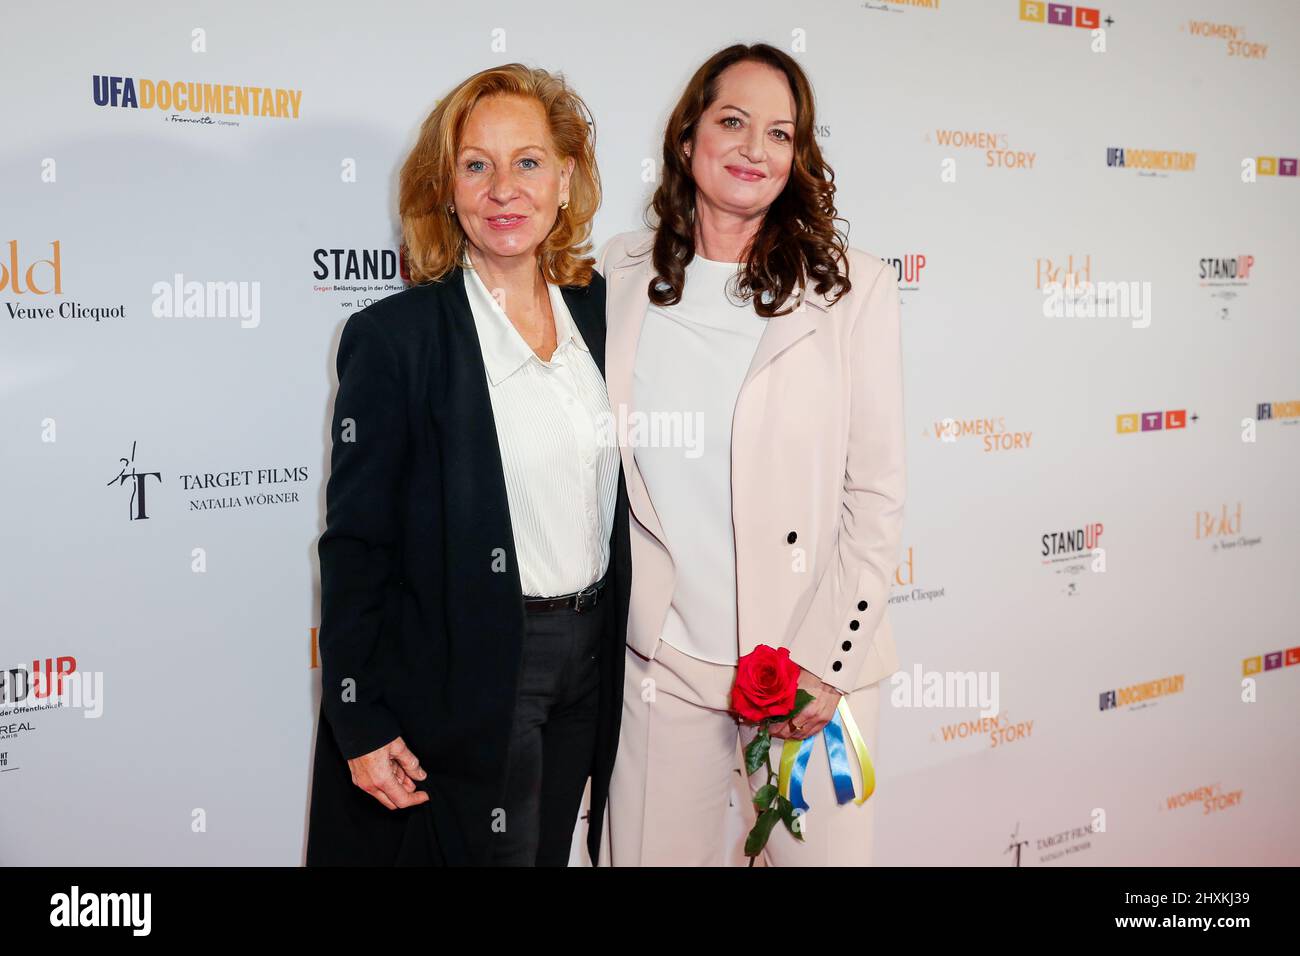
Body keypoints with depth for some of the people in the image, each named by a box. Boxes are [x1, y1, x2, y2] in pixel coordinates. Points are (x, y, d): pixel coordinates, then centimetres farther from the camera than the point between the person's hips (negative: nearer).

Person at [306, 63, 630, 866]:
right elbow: (355, 543, -11)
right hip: (462, 674, -5)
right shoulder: (396, 336, -13)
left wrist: (613, 657, 11)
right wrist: (360, 724, -12)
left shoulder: (600, 310, 2)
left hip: (588, 660, 5)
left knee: (550, 850, 20)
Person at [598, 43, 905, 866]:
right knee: (654, 852, 10)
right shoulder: (623, 275, 3)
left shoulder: (851, 286, -2)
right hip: (662, 656, 2)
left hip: (811, 659, -1)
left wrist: (833, 660, -8)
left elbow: (878, 490, -3)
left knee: (823, 850, 5)